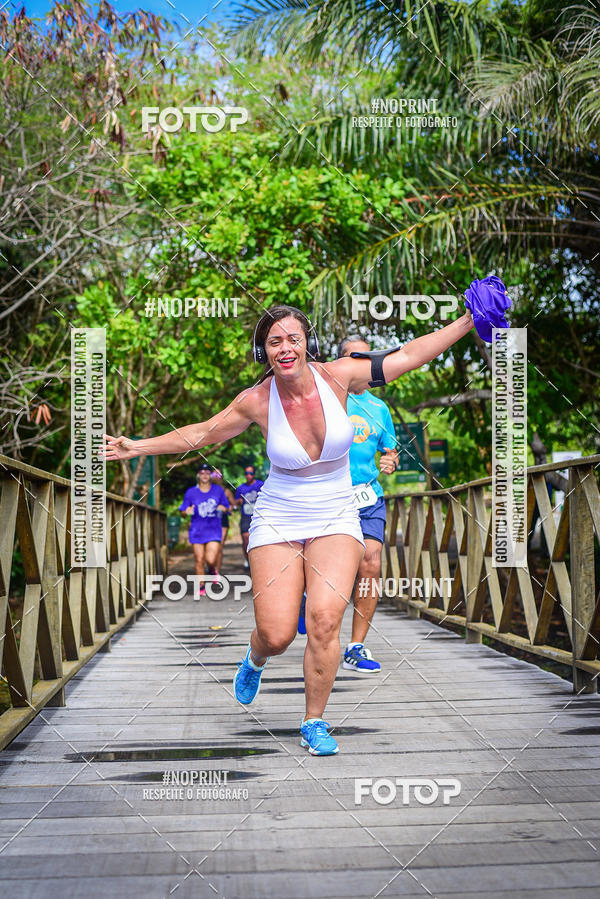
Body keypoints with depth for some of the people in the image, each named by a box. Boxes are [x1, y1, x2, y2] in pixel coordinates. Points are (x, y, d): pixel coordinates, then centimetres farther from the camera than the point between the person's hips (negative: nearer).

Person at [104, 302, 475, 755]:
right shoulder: (256, 401, -9)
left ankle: (314, 723, 2)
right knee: (277, 635, -7)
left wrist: (467, 322, -4)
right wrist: (138, 446, 8)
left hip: (336, 519, 0)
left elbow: (407, 355, -2)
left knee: (324, 619, -19)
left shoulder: (337, 376, -9)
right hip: (278, 522, 0)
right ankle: (255, 662, 34)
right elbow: (203, 433, 7)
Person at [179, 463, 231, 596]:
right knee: (199, 560, 1)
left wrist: (223, 508, -11)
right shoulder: (191, 492, 2)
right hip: (197, 531, 1)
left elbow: (227, 507, 13)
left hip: (213, 530, -1)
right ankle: (201, 586, 19)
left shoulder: (218, 490, 4)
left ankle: (213, 570, 22)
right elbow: (183, 512, 6)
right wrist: (187, 511, -17)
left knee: (211, 559, -14)